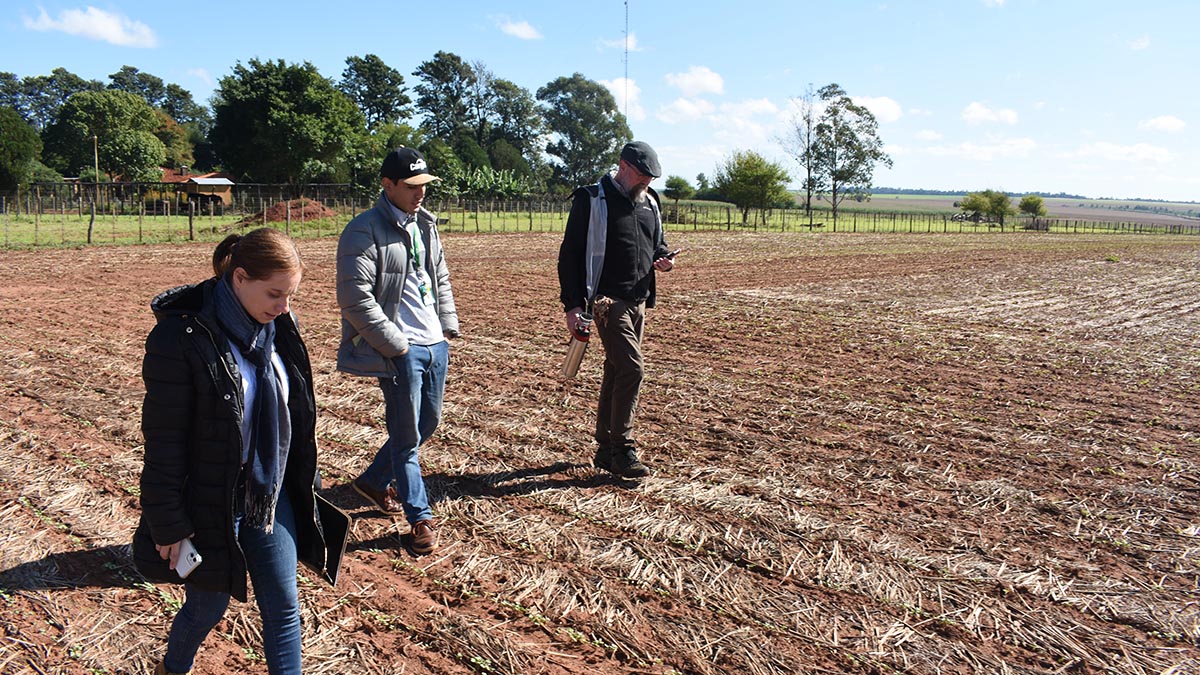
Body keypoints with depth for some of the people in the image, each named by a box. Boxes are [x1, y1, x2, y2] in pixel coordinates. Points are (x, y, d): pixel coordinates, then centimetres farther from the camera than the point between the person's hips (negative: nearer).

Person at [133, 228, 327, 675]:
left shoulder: (278, 327, -1)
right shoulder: (180, 337, -20)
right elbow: (164, 441, -16)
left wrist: (305, 485, 14)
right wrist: (169, 527, -13)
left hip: (272, 499, 5)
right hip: (210, 507, -4)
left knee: (284, 609, 9)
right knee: (208, 608, 16)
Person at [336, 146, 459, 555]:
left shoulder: (426, 225, 13)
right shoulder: (364, 231, -13)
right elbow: (356, 300, -18)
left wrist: (449, 327, 13)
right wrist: (395, 345, -16)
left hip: (435, 345, 8)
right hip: (401, 351, -8)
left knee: (428, 423, 18)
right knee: (407, 435, 2)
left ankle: (374, 481, 39)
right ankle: (421, 520, 16)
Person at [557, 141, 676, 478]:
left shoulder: (650, 203, 14)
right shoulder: (592, 200, -7)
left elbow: (657, 242, 27)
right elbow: (570, 254, -8)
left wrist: (663, 257, 2)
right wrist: (573, 305, -14)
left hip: (638, 301, 7)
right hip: (608, 300, -7)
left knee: (616, 373, 12)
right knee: (631, 368, -15)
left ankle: (606, 450, 21)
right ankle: (622, 450, -5)